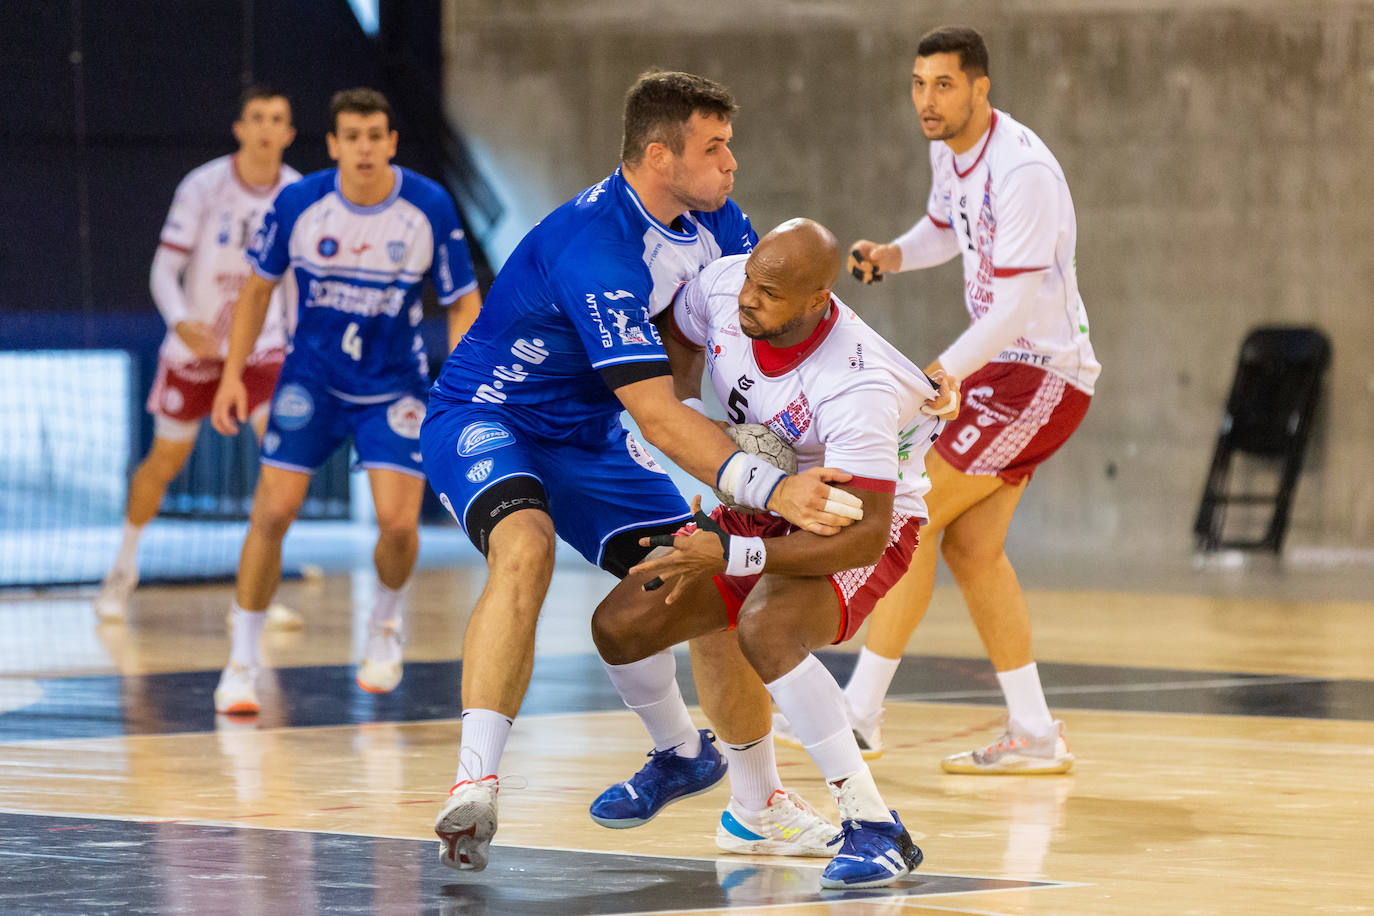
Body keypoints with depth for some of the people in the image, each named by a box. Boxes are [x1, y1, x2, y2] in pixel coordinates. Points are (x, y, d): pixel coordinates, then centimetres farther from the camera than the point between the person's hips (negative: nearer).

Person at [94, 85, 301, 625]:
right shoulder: (204, 187, -16)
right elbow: (165, 269, -14)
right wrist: (181, 322, -32)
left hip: (262, 345, 2)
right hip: (196, 342, -2)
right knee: (165, 460, 10)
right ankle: (123, 569, 34)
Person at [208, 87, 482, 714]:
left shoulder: (430, 209, -14)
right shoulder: (298, 203, -12)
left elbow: (462, 303, -5)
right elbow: (258, 287, 3)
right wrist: (233, 374, -3)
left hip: (394, 385, -1)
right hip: (311, 376, 1)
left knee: (399, 522, -14)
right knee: (273, 512, -10)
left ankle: (386, 621, 19)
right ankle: (243, 660, 5)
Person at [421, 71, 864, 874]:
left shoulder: (711, 219, -6)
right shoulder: (593, 244, -33)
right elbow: (656, 415, -37)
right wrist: (770, 490, -45)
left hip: (584, 432, 8)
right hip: (483, 417, -8)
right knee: (526, 546, -36)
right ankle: (476, 787, -40)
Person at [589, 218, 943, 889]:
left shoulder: (857, 387, -36)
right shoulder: (721, 286, -18)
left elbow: (863, 538, -36)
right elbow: (677, 336, 9)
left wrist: (731, 555, -40)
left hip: (859, 524, -7)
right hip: (762, 508, 7)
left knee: (765, 629, -35)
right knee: (619, 626, -1)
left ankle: (874, 828, -26)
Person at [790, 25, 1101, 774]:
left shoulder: (1021, 170, -23)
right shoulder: (949, 151, 6)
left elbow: (1018, 304, -27)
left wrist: (937, 374, -35)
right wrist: (892, 255, 6)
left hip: (1041, 372, -10)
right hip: (1003, 368, 10)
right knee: (970, 546, 8)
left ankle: (859, 717, -6)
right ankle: (1035, 737, 12)